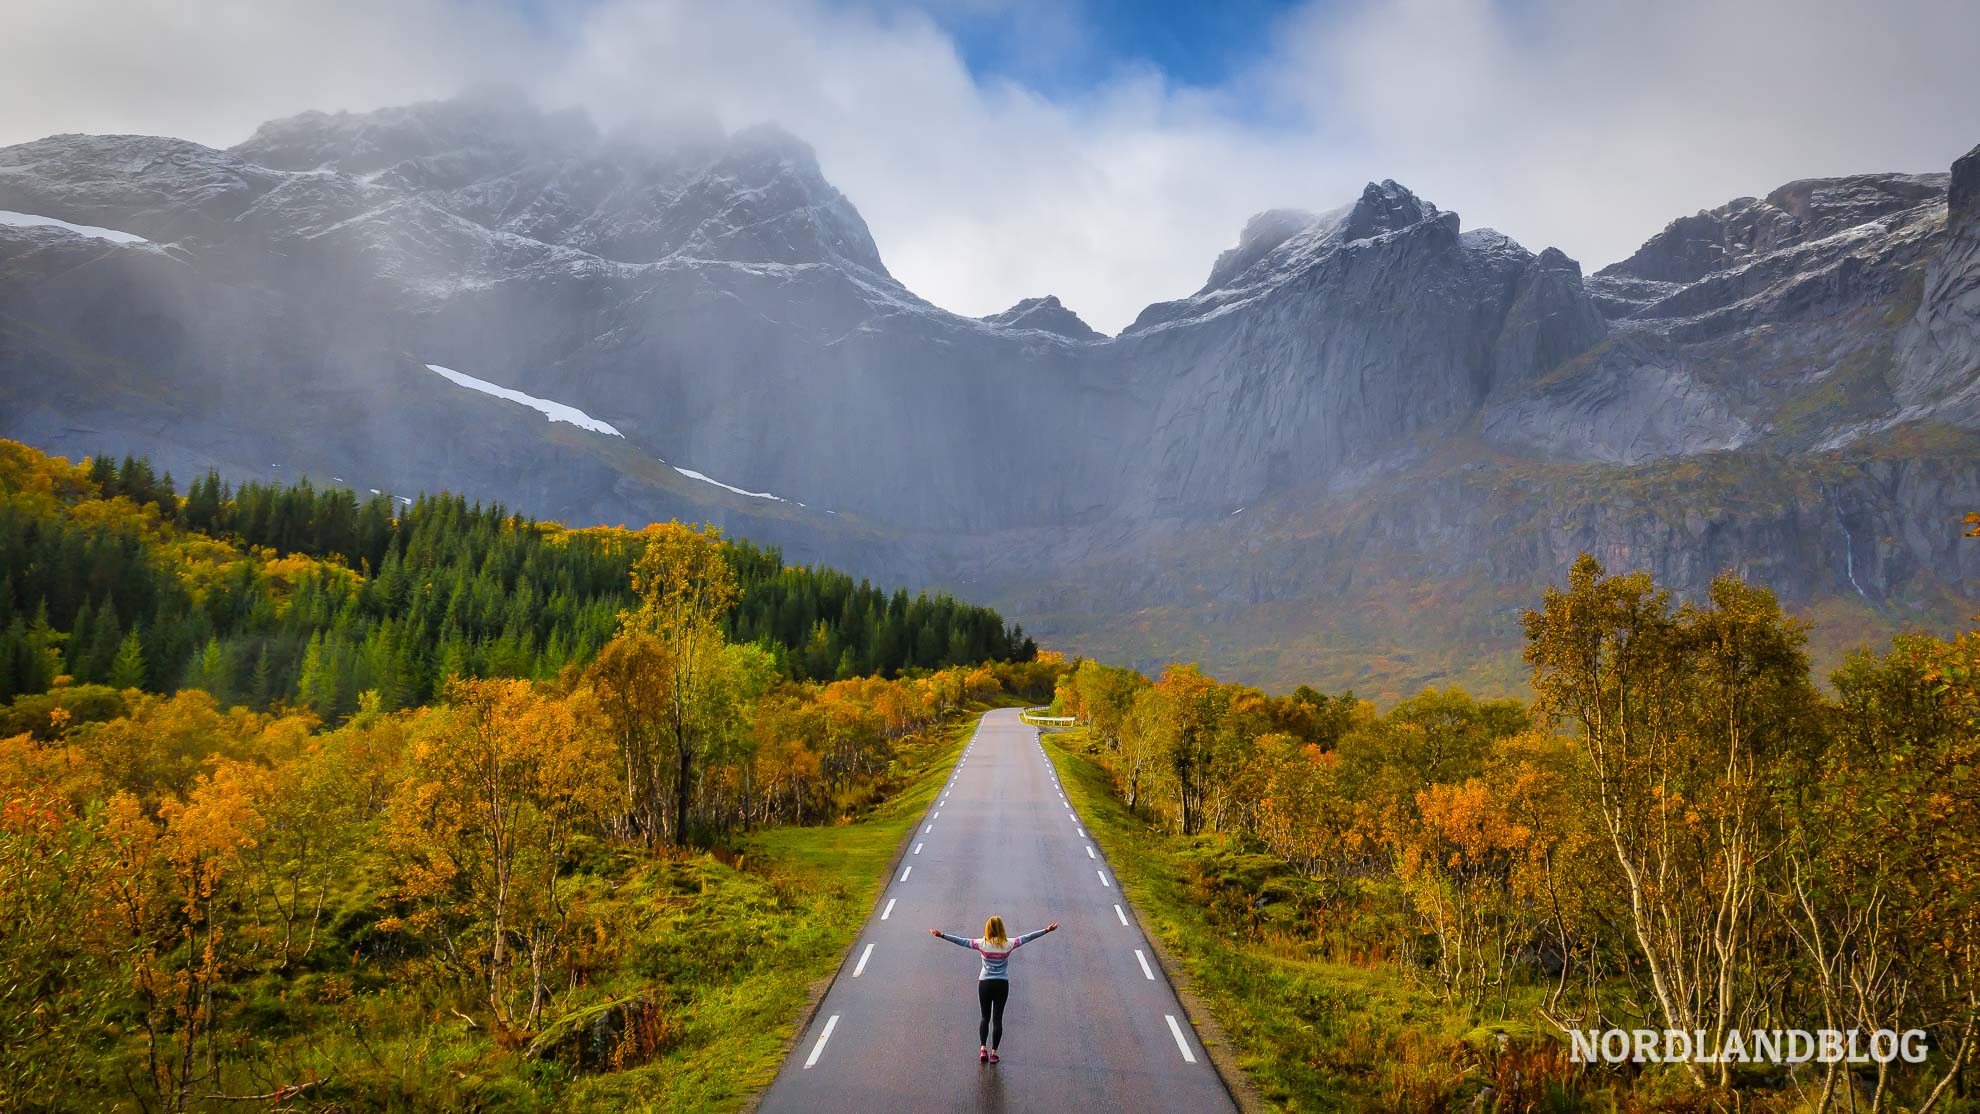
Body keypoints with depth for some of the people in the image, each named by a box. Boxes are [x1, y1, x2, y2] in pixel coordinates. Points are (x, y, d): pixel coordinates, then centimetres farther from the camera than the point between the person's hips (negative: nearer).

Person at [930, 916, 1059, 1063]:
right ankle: (993, 1053, 5)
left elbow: (961, 941, -4)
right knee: (997, 1018, 6)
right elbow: (1027, 937, -2)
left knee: (985, 1017, 13)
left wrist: (942, 935, 2)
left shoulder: (982, 944, -7)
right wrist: (1046, 930, 4)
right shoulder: (1008, 944, -6)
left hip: (984, 984, 0)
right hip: (1002, 985, 0)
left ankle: (982, 1049, 1)